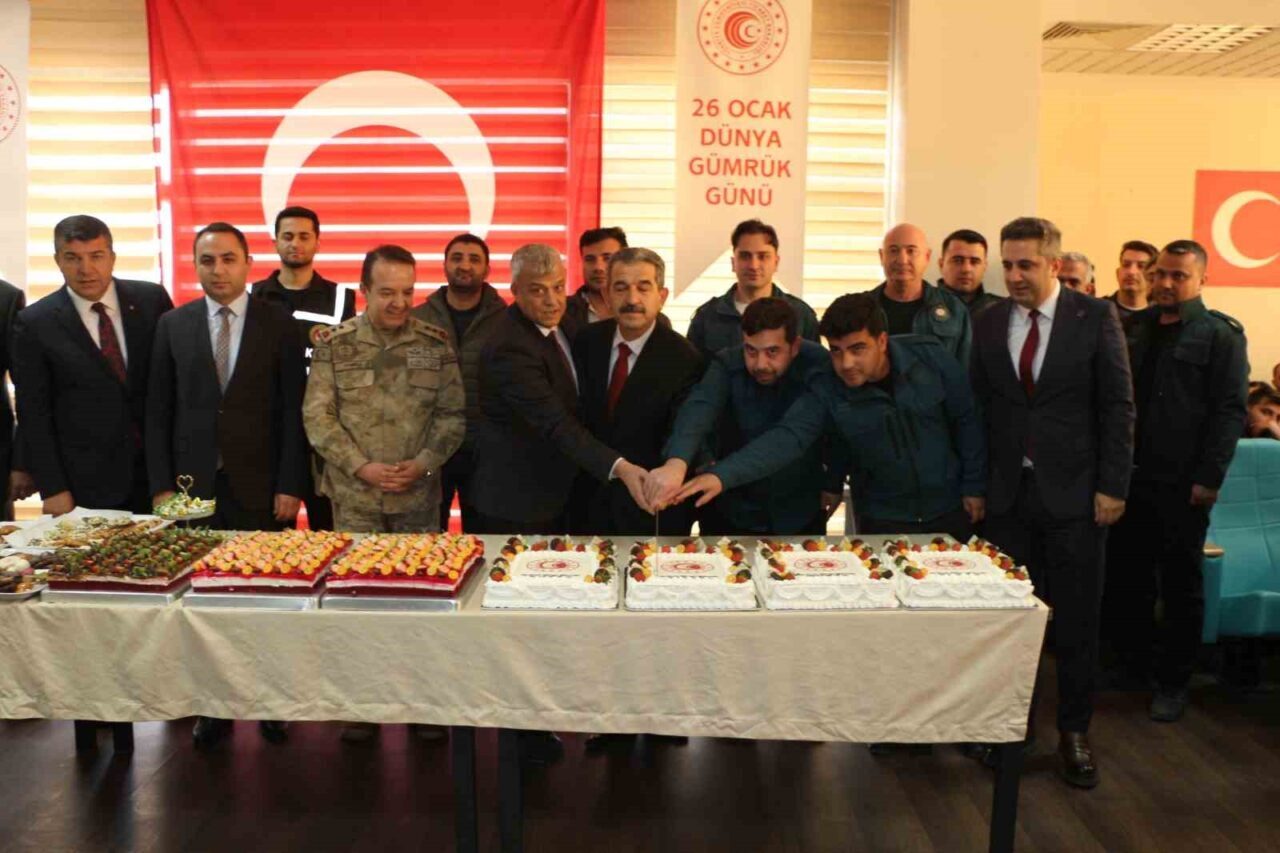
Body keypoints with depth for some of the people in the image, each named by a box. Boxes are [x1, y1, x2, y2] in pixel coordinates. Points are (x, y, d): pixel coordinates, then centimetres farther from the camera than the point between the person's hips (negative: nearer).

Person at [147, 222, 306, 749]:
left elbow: (293, 409, 0)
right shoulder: (173, 325, 8)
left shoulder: (278, 324, 2)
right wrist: (162, 484, 1)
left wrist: (290, 484, -6)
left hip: (260, 487, -1)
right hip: (195, 486, 2)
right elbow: (158, 409, 8)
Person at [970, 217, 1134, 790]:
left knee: (1076, 619, 6)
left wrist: (1112, 486, -7)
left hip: (1074, 492, -2)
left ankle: (1074, 731, 21)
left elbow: (1118, 405, -3)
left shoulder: (1094, 318, -3)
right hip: (1008, 493, 2)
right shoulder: (988, 324, 5)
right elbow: (979, 408, 7)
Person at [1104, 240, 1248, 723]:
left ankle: (1173, 681, 20)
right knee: (1126, 579, 10)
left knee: (1181, 584, 8)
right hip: (1130, 479, 4)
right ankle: (1133, 664, 26)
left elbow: (1231, 411, -8)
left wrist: (1209, 478, -14)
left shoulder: (1221, 335, -3)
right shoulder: (1135, 329, 11)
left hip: (1182, 486, -4)